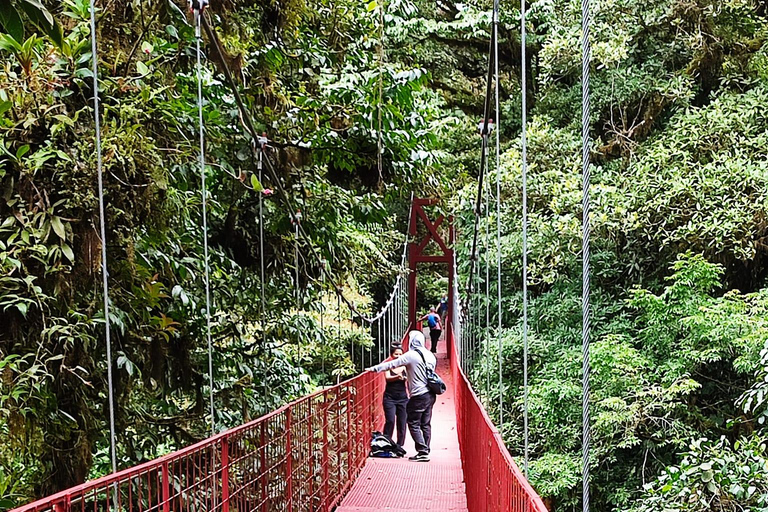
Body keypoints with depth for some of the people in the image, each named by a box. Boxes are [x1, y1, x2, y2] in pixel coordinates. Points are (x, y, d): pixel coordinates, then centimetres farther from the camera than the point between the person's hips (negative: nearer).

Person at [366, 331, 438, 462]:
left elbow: (391, 364, -11)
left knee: (413, 424, 1)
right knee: (426, 424, 12)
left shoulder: (411, 355, -12)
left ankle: (423, 452, -2)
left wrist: (374, 369, -5)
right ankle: (425, 451, 15)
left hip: (419, 395, -8)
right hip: (430, 394, 8)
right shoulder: (430, 355, 9)